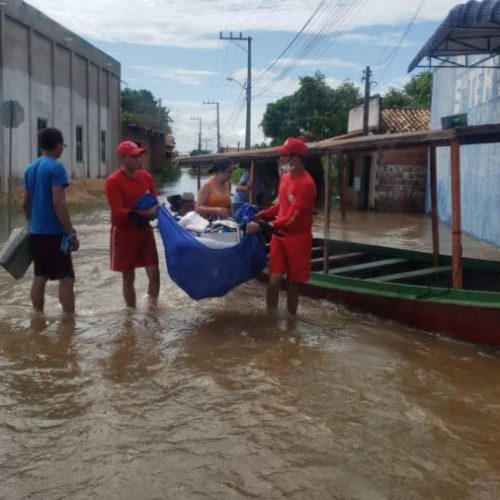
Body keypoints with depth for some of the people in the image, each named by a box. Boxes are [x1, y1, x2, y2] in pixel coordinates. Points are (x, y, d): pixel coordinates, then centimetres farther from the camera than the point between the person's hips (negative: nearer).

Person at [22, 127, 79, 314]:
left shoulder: (30, 168, 12)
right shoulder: (56, 167, -13)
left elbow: (25, 202, 17)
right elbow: (58, 202, -20)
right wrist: (71, 232, -18)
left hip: (36, 231, 8)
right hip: (54, 232, -8)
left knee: (40, 277, 13)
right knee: (66, 278, -2)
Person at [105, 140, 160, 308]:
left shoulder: (146, 176, 5)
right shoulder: (113, 181, -14)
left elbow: (155, 203, 12)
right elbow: (118, 212, -20)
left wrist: (153, 212, -12)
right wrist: (144, 214, -29)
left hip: (145, 230, 5)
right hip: (124, 233, -5)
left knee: (154, 274, 1)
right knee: (128, 277, 7)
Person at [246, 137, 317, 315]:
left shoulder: (306, 184, -21)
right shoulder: (285, 177, 5)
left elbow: (291, 219, -24)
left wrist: (261, 227, -26)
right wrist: (264, 213, 4)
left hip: (298, 239, -6)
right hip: (279, 236, 6)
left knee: (293, 283, 7)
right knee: (274, 280, -2)